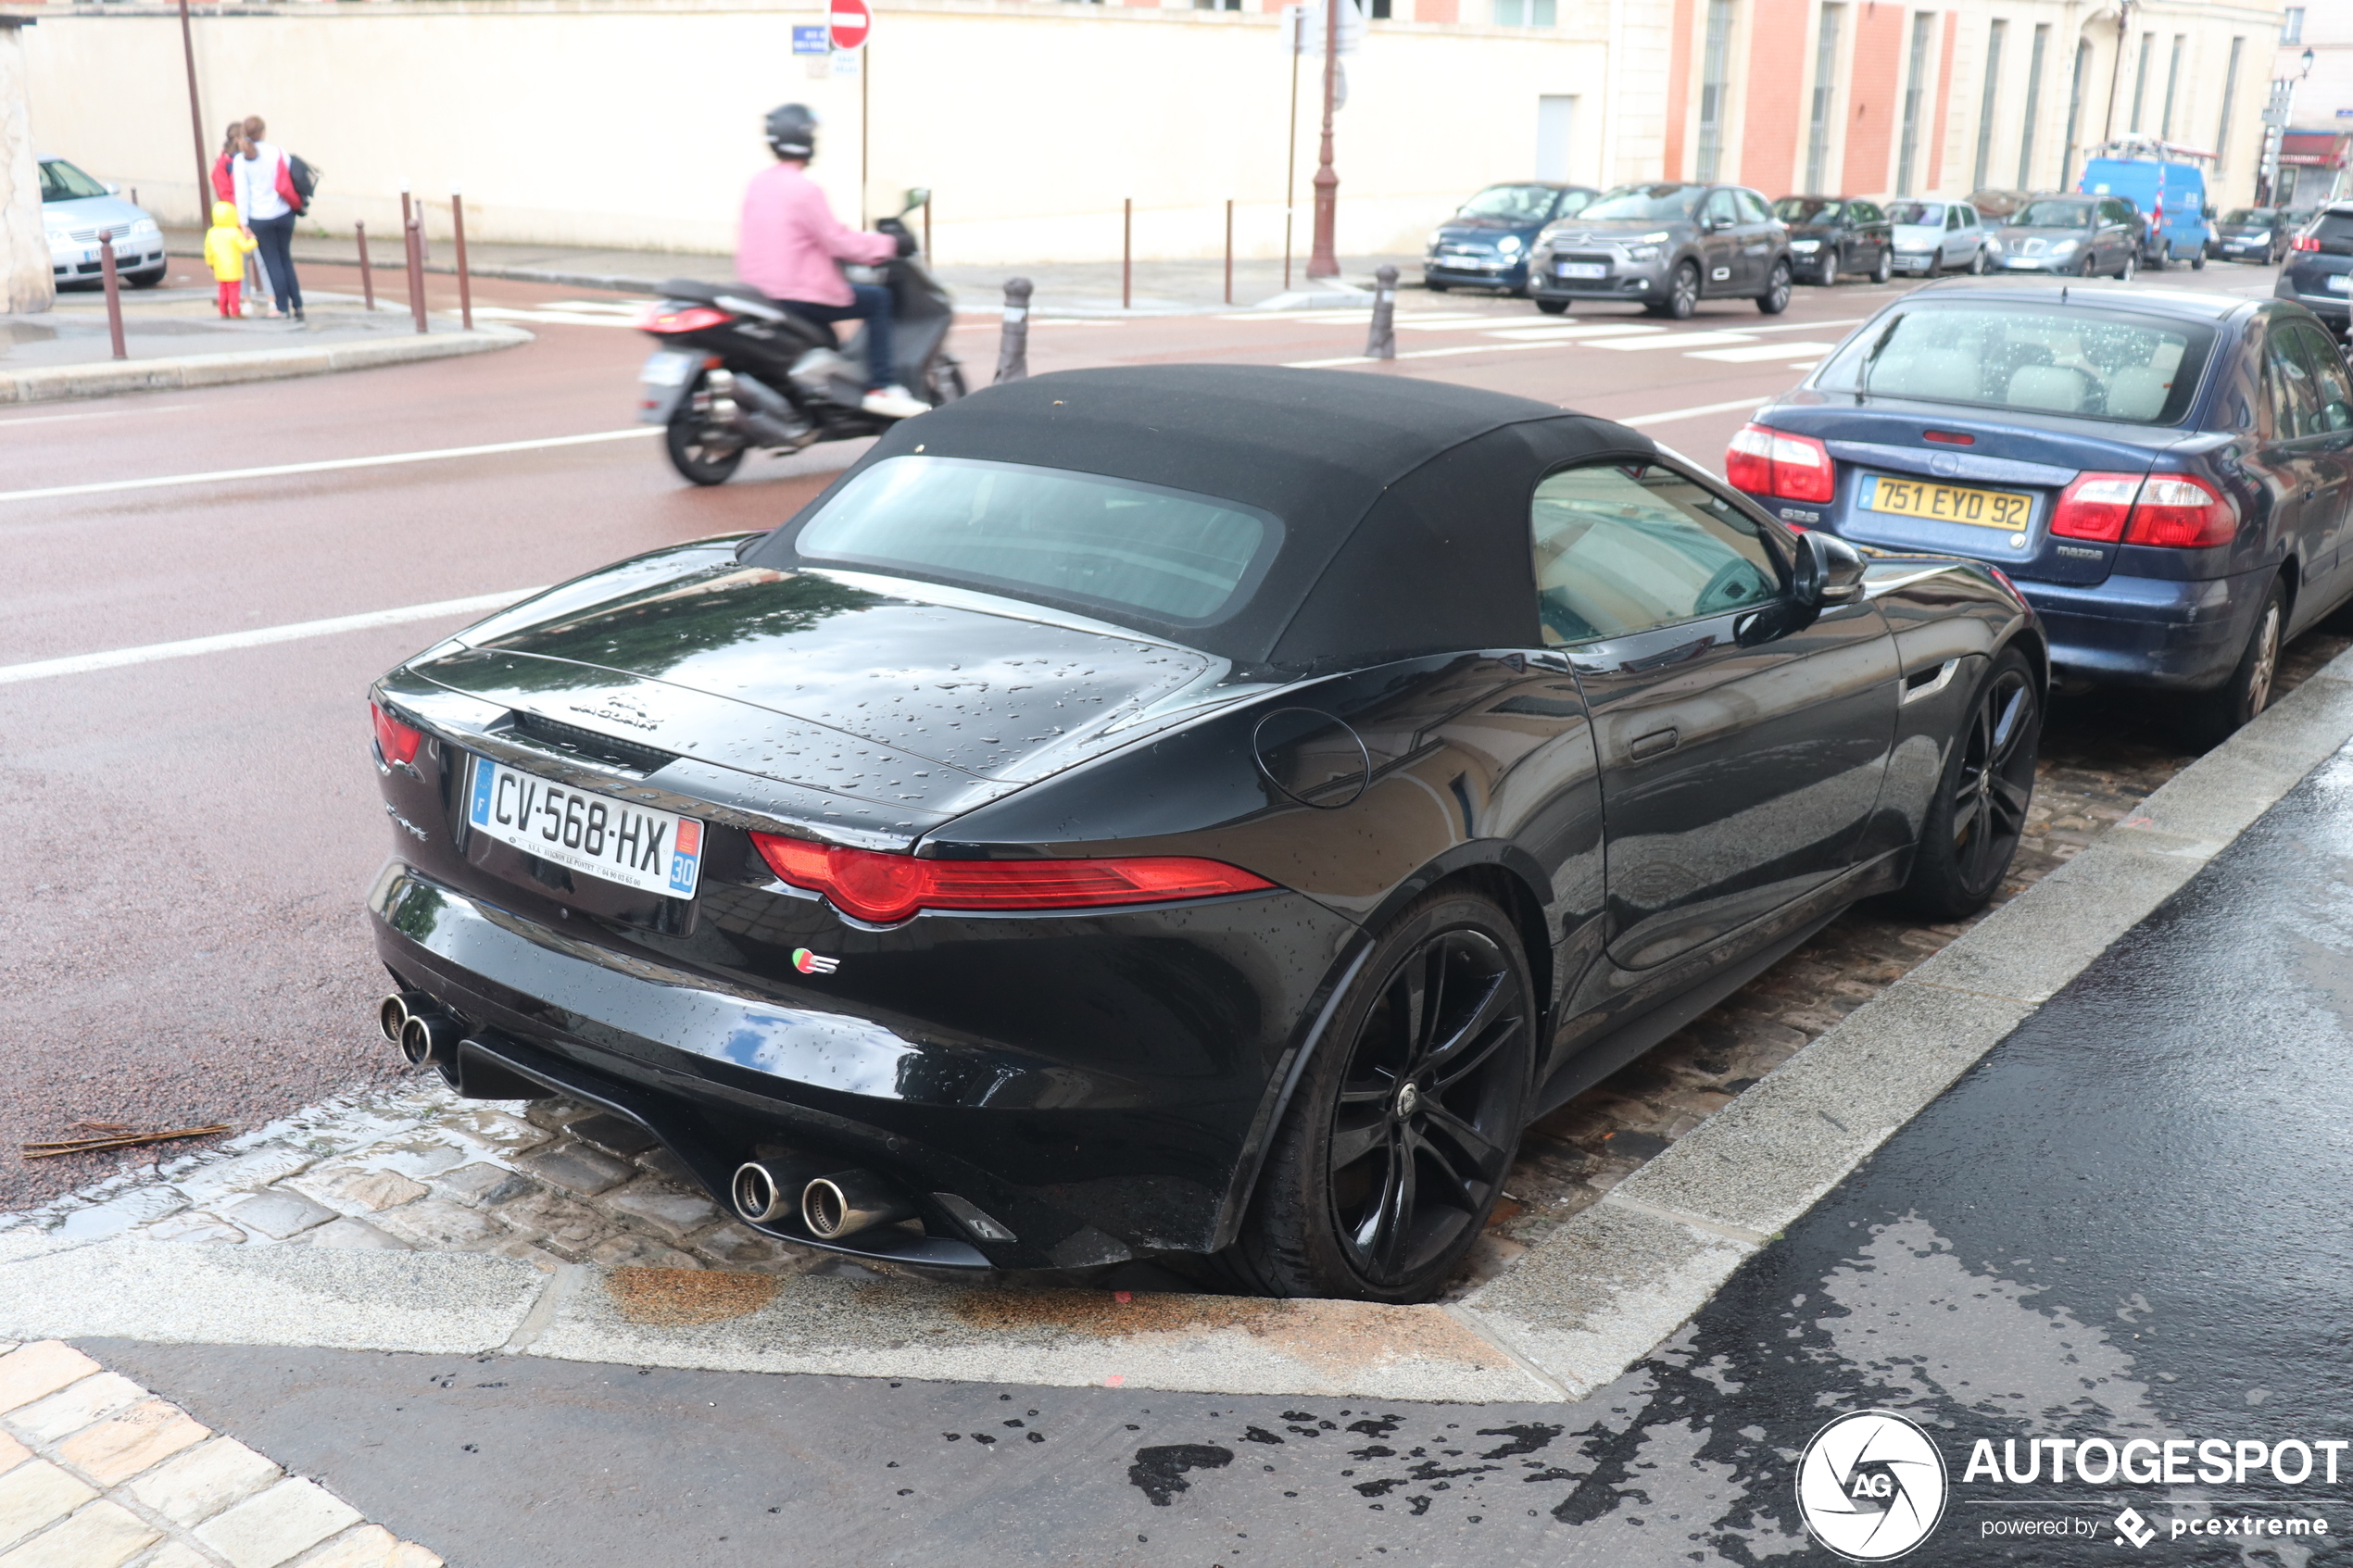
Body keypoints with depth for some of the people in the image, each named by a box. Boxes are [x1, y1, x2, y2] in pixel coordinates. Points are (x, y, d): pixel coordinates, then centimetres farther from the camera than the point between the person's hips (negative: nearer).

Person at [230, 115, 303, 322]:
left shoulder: (240, 160, -5)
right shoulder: (277, 153, -3)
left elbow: (242, 194, -6)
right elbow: (289, 180, -2)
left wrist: (244, 223, -3)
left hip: (260, 218, -2)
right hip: (283, 214, 2)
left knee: (272, 261, 7)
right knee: (286, 258, 13)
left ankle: (283, 307, 7)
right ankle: (297, 304, 9)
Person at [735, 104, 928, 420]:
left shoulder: (758, 183, 10)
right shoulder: (803, 189, -16)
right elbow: (837, 241, -16)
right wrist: (886, 246, -3)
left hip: (758, 286, 9)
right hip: (798, 294, -9)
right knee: (878, 299, 2)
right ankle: (881, 389, -3)